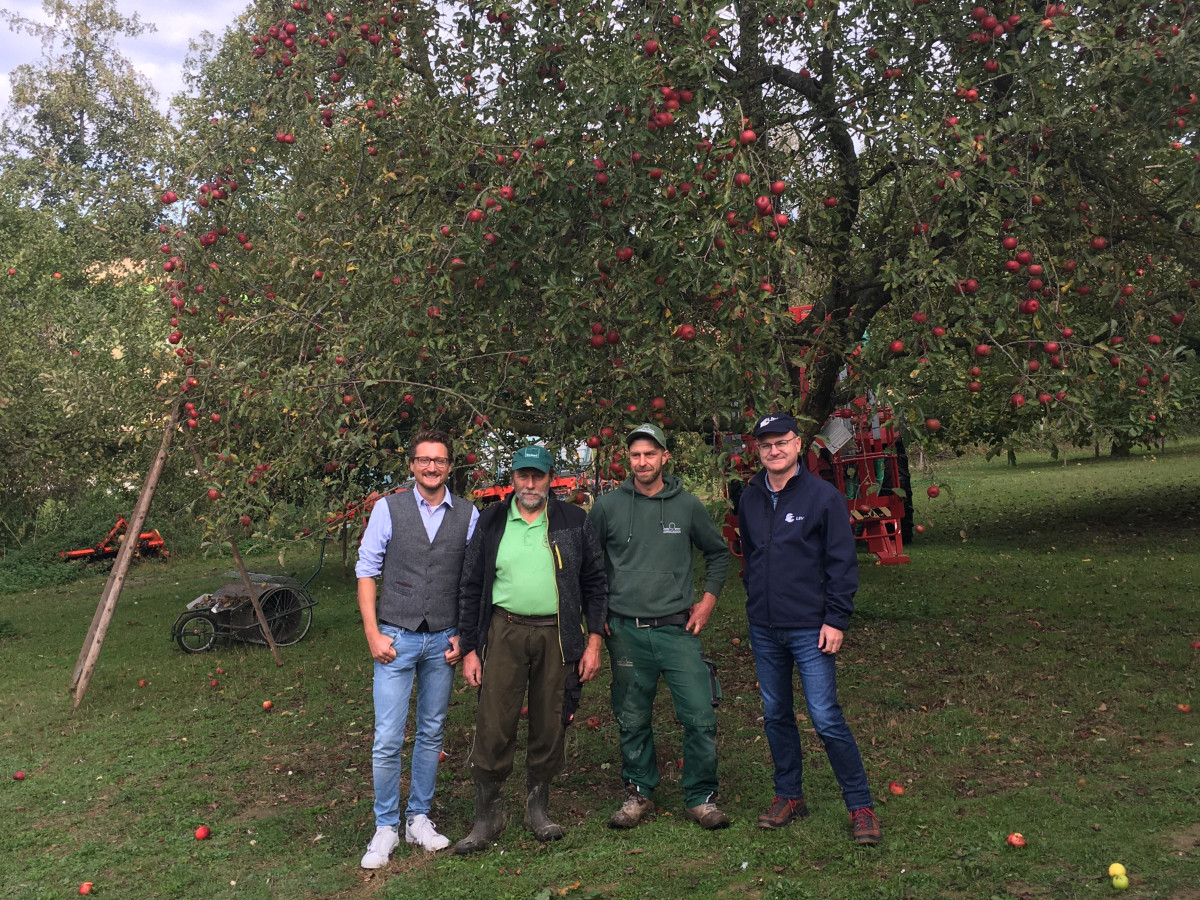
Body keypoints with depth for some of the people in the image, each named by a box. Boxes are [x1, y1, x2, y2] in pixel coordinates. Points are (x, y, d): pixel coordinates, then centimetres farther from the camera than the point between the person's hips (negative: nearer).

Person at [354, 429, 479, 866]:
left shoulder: (468, 514, 2)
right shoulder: (388, 508, -2)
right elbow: (366, 571, 0)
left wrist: (464, 635, 1)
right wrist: (373, 634, -6)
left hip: (443, 641, 2)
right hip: (396, 637, -2)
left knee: (431, 733, 12)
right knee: (387, 740, -2)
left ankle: (419, 818, 28)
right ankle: (386, 828, 15)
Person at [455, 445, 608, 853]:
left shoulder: (573, 522, 5)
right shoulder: (491, 522, 6)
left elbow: (595, 583, 8)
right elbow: (471, 587, 8)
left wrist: (593, 641, 1)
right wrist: (469, 648, 4)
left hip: (557, 635, 0)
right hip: (504, 633, 0)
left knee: (550, 728, 8)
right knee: (494, 728, -3)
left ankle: (538, 808, 27)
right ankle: (488, 815, 13)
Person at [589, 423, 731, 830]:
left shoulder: (688, 505, 3)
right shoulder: (608, 506, 2)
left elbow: (718, 552, 17)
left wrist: (708, 600, 8)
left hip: (677, 629, 0)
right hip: (626, 632, 0)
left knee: (700, 717, -4)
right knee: (632, 721, 9)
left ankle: (700, 797, 13)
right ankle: (639, 792, 27)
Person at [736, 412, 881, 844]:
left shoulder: (823, 495, -6)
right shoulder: (750, 499, 8)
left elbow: (843, 562, -7)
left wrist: (835, 620, -12)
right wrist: (755, 602, 15)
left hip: (810, 629, -5)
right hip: (764, 630, 5)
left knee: (826, 718, -6)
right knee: (775, 715, 13)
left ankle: (860, 805, 8)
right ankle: (788, 796, 28)